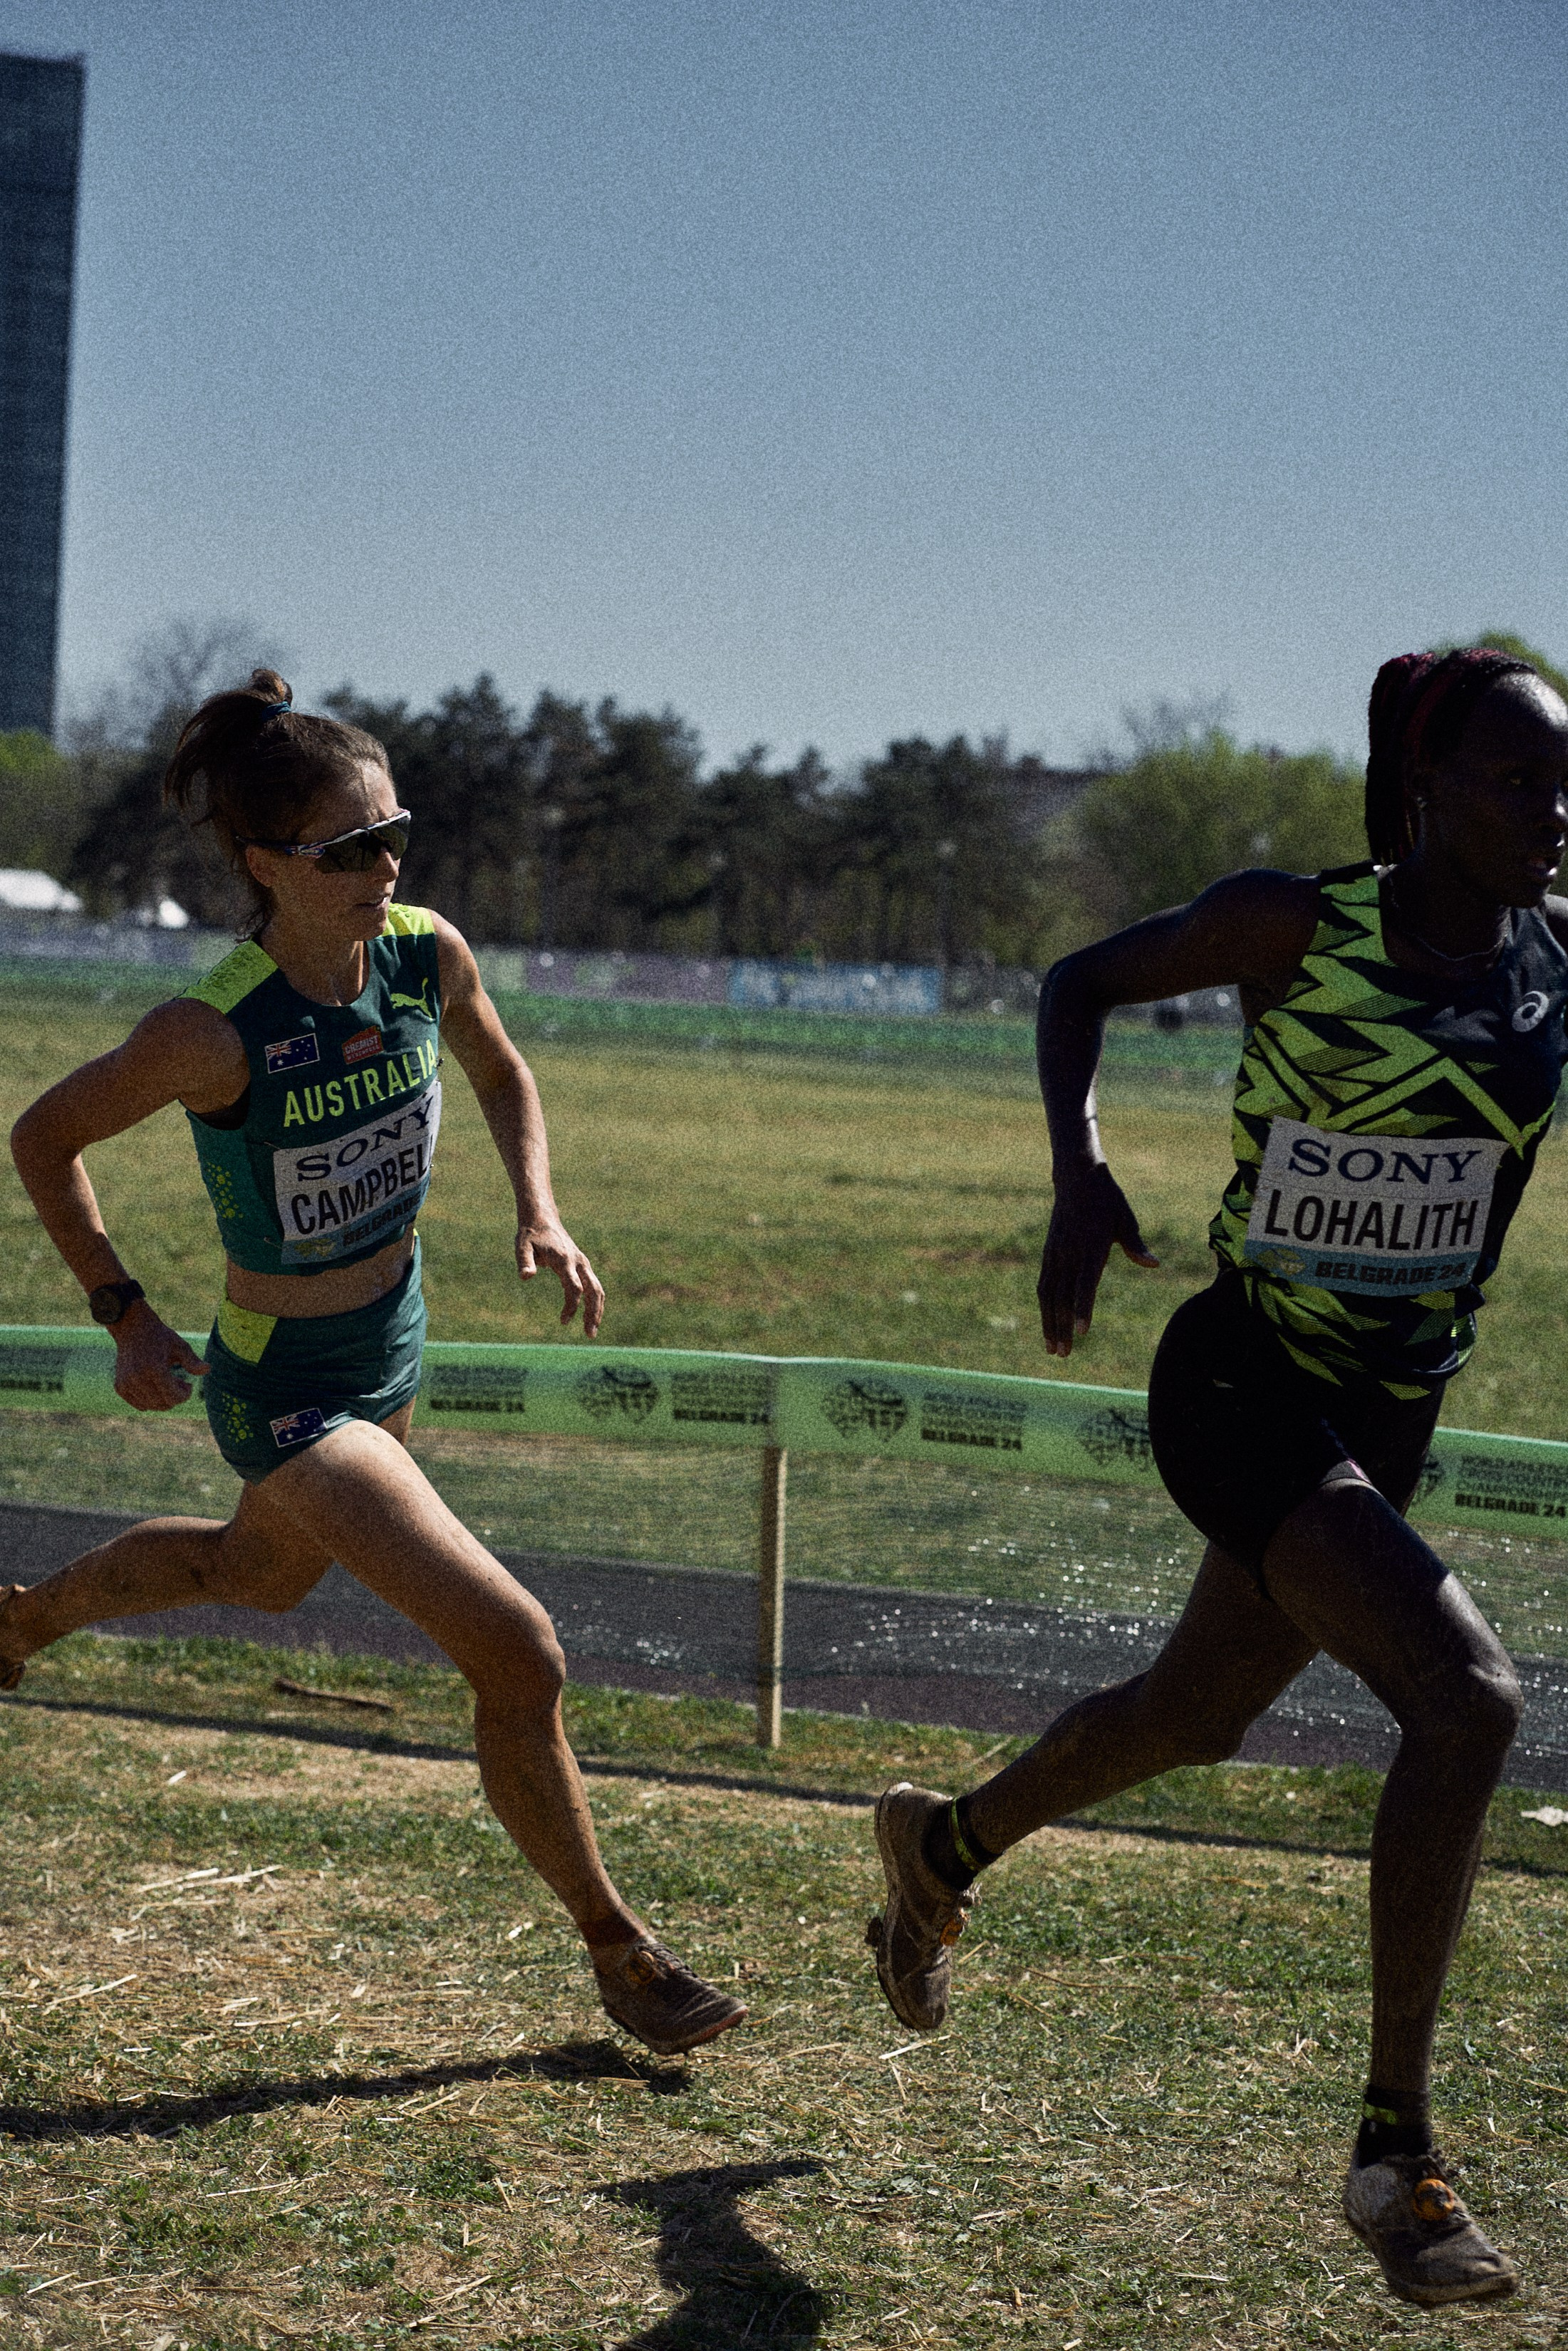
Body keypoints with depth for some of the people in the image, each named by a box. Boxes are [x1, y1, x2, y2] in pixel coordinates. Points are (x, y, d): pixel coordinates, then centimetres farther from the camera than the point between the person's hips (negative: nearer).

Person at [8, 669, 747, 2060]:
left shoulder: (429, 958, -13)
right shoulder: (216, 1035, -28)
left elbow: (501, 1070, 11)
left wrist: (539, 1209, -3)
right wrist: (126, 1318, -10)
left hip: (393, 1353, 7)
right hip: (287, 1393, -7)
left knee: (264, 1574, 35)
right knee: (519, 1654, -15)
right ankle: (616, 1951, 4)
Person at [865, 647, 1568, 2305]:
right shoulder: (1298, 925, -15)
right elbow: (1080, 984, -3)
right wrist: (1079, 1171, -17)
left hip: (1390, 1417, 7)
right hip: (1240, 1390, -7)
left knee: (1196, 1718, 24)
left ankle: (944, 1844, 54)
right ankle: (1394, 2157, -16)